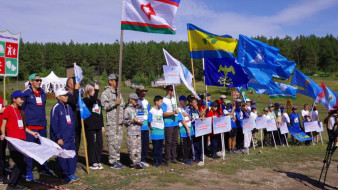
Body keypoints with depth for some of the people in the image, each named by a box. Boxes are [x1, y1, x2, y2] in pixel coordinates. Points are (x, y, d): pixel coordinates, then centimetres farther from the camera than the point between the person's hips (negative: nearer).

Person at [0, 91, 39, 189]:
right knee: (20, 164, -10)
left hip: (22, 140, 8)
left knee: (20, 164, 11)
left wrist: (32, 133, 22)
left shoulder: (19, 110, 19)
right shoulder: (8, 109, -4)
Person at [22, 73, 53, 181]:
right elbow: (21, 109, -2)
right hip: (31, 126, -6)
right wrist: (25, 122, -4)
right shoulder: (26, 93, -5)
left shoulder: (43, 94, 12)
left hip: (42, 126, 6)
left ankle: (43, 168, 25)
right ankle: (29, 172, 8)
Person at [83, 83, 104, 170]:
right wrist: (97, 90, -23)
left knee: (100, 143, 7)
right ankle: (92, 163, 10)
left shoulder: (98, 101, 16)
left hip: (98, 127, 6)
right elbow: (93, 100, -30)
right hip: (90, 127, -6)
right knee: (92, 144, 0)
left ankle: (98, 161, 19)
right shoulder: (85, 100, -6)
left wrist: (102, 125, 18)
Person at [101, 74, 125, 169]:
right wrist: (115, 103, -21)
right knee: (113, 142, -5)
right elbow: (104, 105, -17)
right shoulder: (106, 92, -6)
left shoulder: (118, 92, 19)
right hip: (111, 122, -8)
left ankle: (117, 160, 22)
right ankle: (112, 162, 3)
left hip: (120, 121, 8)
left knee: (119, 141, 12)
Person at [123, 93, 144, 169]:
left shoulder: (139, 108, 15)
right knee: (133, 148, -6)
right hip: (131, 132, -6)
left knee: (139, 148, 6)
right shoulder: (127, 109, -3)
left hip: (139, 131, 6)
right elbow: (124, 121, -5)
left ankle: (138, 162, 13)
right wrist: (132, 121, -16)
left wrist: (141, 122, 7)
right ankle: (135, 163, 1)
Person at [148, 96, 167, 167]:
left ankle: (160, 161, 18)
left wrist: (163, 127, 10)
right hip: (155, 132, -6)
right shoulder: (152, 111, -10)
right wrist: (152, 129, -7)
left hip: (161, 130, 6)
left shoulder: (161, 110, 10)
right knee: (155, 147, 2)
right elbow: (149, 122, -8)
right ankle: (156, 161, 10)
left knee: (160, 147, 10)